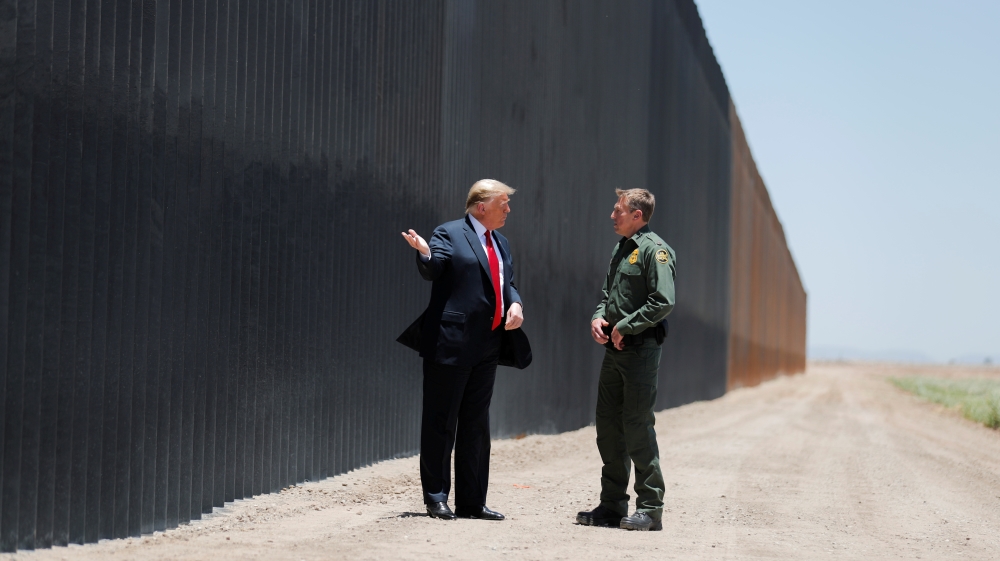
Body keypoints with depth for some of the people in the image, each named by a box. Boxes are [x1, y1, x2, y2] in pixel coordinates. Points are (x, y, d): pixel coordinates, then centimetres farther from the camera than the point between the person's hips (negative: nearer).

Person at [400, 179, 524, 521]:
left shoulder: (501, 243, 18)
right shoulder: (450, 234, -6)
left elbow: (507, 284, 21)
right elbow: (432, 271, -19)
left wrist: (515, 304, 0)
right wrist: (425, 253, -41)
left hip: (486, 348, 8)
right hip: (450, 343, -8)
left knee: (476, 425, 12)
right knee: (441, 424, -2)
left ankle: (472, 502, 18)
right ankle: (436, 498, 5)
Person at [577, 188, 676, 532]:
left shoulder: (655, 251, -11)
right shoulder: (620, 249, 16)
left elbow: (663, 302, -19)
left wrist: (625, 326, -14)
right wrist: (599, 317, 5)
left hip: (640, 349, -9)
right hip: (614, 349, 9)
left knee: (638, 426, -7)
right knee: (608, 425, 9)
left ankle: (650, 508, 0)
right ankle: (612, 505, 17)